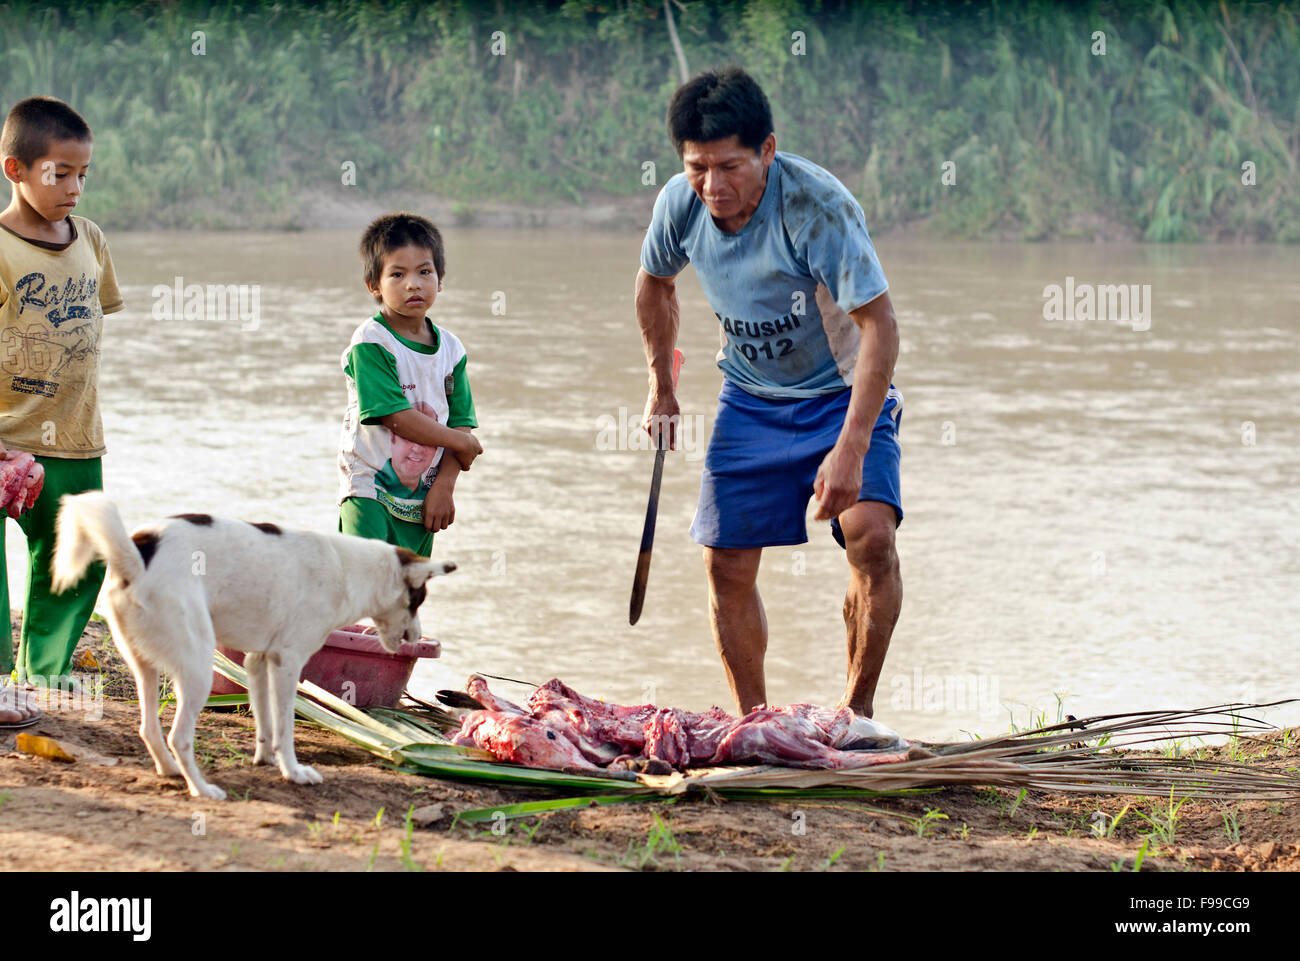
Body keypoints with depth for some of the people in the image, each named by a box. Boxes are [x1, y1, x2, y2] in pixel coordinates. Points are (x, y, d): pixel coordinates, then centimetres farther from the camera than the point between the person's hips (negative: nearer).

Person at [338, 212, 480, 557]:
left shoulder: (450, 349, 7)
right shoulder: (369, 344, -11)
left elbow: (461, 422, 5)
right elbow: (395, 416, -17)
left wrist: (444, 487, -8)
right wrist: (460, 443, -8)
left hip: (422, 499, 5)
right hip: (369, 490, -5)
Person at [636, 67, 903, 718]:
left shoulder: (817, 206, -30)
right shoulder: (681, 203, -13)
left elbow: (879, 325, -33)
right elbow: (655, 282, 11)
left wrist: (851, 449, -39)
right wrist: (661, 388, 14)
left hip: (842, 392, -4)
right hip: (749, 399, 5)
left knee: (870, 535, -24)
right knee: (727, 562, -2)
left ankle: (856, 710, -10)